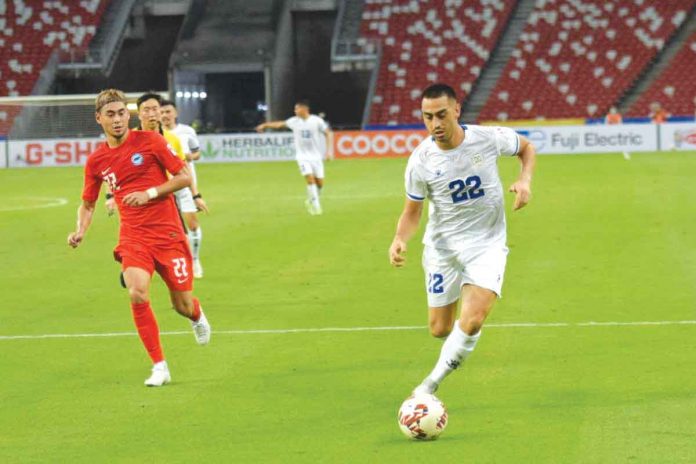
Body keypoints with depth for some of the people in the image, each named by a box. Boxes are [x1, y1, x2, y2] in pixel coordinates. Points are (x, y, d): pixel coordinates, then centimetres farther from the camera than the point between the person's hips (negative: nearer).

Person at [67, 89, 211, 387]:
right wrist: (80, 231, -4)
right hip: (133, 237, 1)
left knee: (183, 305, 3)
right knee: (137, 294, -25)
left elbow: (184, 177, -2)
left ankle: (197, 316, 45)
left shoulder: (150, 141, -4)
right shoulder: (96, 161, 4)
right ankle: (159, 367, -13)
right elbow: (88, 204, 16)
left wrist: (150, 193, -14)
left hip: (168, 233, -1)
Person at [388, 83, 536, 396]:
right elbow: (412, 211, -1)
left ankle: (432, 383, -1)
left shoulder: (489, 139, -14)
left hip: (487, 244, -1)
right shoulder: (420, 161, -13)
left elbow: (526, 148, 8)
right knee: (440, 329, 8)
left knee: (472, 321, -21)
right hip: (442, 247, 1)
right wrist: (400, 239, -21)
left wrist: (525, 180, -11)